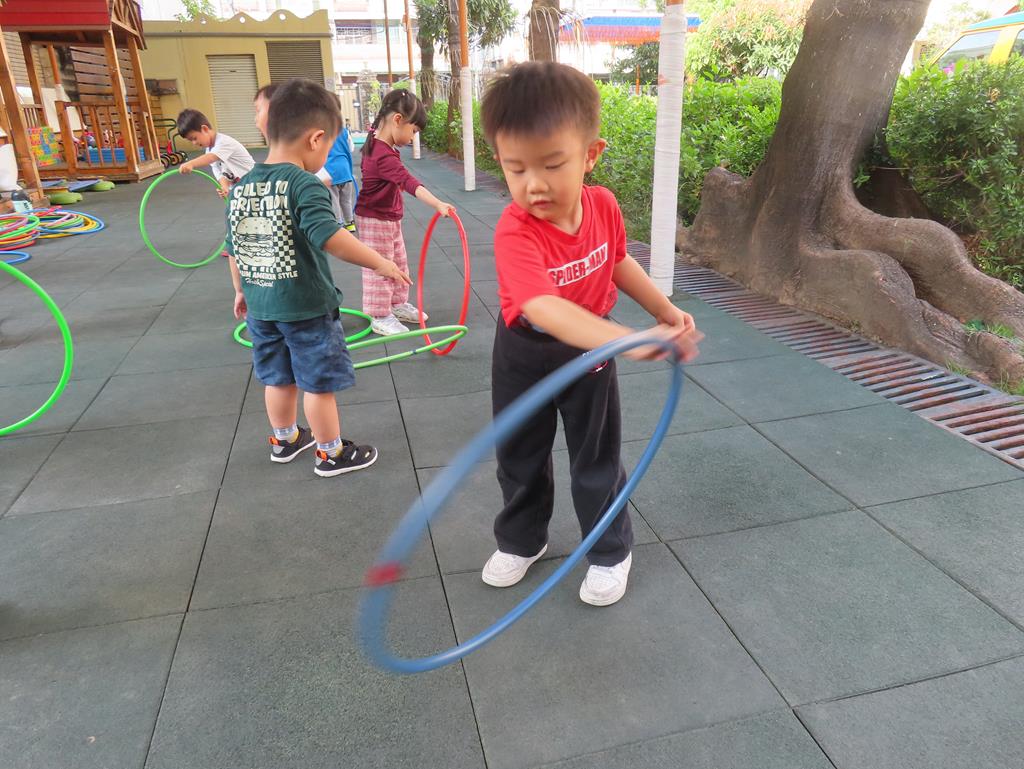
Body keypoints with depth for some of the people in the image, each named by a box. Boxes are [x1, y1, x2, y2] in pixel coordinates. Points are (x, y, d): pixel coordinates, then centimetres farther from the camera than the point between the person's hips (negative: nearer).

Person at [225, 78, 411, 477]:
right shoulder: (304, 184, -19)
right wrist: (381, 263, -27)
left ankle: (285, 440, 40)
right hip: (307, 307, -7)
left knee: (279, 378, 22)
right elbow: (330, 237, -32)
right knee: (319, 383, 7)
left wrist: (242, 291, 23)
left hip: (261, 306, 7)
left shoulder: (240, 188, 4)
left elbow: (235, 248, 11)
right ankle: (331, 453, 21)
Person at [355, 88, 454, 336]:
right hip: (375, 221, -10)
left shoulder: (377, 141, 0)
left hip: (390, 219, 10)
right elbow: (411, 183, -44)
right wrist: (438, 204, -53)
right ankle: (380, 317, 12)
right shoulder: (385, 156, -31)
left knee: (398, 264, 19)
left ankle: (398, 304, 34)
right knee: (380, 269, 0)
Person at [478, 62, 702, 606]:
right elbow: (544, 309, -50)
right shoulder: (515, 232, -33)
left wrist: (663, 308, 7)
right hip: (526, 354, -2)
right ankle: (521, 541, 42)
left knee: (598, 459, 13)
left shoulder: (603, 205, -16)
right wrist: (629, 341, -64)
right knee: (521, 457, 17)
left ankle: (610, 553, 35)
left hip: (590, 350, 2)